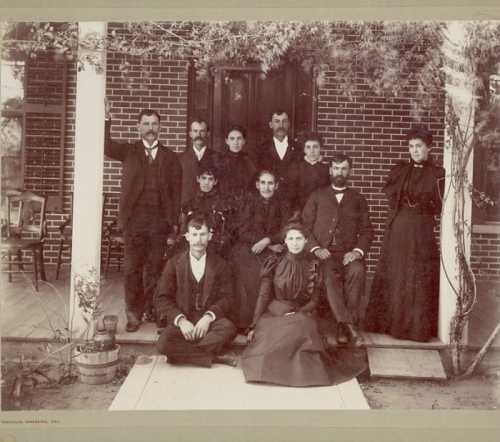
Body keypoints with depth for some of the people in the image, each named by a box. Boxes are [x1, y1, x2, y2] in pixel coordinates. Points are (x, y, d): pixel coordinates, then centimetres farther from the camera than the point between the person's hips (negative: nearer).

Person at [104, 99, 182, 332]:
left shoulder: (170, 157, 11)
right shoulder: (129, 151, 10)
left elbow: (176, 191, 8)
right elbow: (106, 146, -8)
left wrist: (174, 221, 2)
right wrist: (106, 120, -21)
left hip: (160, 221, 1)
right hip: (134, 219, -1)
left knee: (154, 268, 5)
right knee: (133, 268, 1)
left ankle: (150, 309, 18)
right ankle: (133, 313, 9)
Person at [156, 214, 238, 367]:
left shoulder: (220, 264, 8)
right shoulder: (174, 263, 6)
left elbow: (226, 297, 3)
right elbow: (163, 298, 1)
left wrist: (208, 317, -16)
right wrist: (180, 320, -16)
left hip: (210, 319, 0)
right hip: (182, 319, 0)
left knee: (228, 328, -33)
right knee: (163, 343, -31)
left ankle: (183, 352, -21)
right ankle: (215, 358, -20)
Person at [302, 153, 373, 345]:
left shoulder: (358, 199, 20)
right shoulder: (317, 196, 18)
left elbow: (366, 231, 13)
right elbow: (305, 225, 9)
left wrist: (358, 250, -7)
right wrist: (315, 248, -8)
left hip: (348, 253, 1)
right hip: (323, 253, -1)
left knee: (357, 271, -33)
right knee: (330, 275, -34)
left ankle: (344, 325, -26)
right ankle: (349, 324, -33)